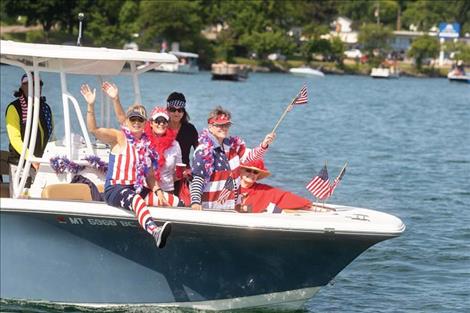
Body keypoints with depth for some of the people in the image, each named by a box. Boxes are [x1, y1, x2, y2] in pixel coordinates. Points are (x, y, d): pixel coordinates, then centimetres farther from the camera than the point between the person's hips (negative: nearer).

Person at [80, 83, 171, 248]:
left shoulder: (147, 144, 17)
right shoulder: (119, 137, 2)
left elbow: (150, 175, 20)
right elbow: (93, 129, -14)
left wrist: (157, 191, 2)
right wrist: (91, 106, -27)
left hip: (139, 189, 8)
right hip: (115, 189, -8)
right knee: (135, 199, -40)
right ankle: (154, 231, -66)